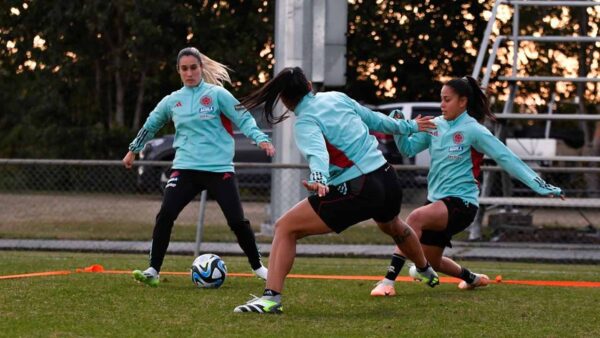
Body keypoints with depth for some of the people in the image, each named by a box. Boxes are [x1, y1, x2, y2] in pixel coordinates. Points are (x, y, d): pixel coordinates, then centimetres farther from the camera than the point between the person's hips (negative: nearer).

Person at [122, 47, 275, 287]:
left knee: (237, 221, -3)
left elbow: (243, 119, -3)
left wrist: (261, 139, -17)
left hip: (219, 168, -2)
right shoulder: (172, 101, 9)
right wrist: (133, 150, 33)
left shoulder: (217, 94, -1)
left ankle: (258, 267, 18)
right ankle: (153, 270, -7)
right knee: (165, 215, -16)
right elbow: (150, 125, 25)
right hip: (186, 167, 2)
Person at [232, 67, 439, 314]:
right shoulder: (337, 98, 10)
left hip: (356, 192, -8)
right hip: (388, 179, 8)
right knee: (393, 226, 42)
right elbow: (375, 120, 23)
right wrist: (409, 126, 39)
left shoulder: (305, 122, -9)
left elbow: (318, 152, -30)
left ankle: (271, 297, -20)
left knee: (285, 228, -5)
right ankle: (426, 272, 68)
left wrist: (318, 179, -49)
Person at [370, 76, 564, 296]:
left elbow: (507, 159, -12)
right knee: (431, 261, 15)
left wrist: (539, 185, -18)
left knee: (416, 217, -34)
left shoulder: (473, 130, -10)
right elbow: (408, 148, 11)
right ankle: (473, 279, 46)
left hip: (461, 203, -8)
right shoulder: (436, 125, 7)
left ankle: (389, 281, -36)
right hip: (437, 201, 8)